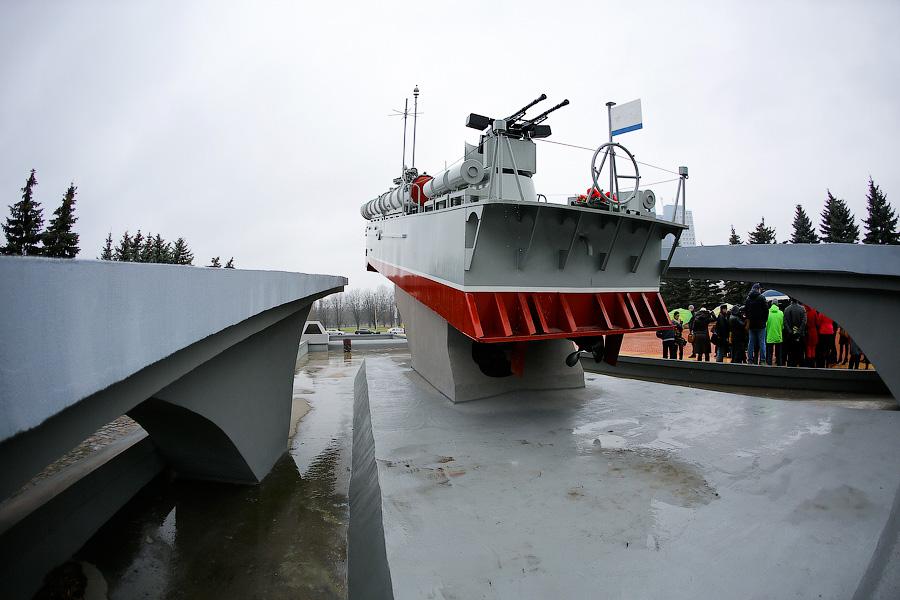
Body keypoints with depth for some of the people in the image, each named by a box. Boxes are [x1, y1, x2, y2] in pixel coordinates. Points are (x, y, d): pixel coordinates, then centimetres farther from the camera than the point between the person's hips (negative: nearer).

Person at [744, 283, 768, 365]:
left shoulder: (748, 299, 7)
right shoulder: (761, 298, -7)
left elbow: (745, 311, 11)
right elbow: (766, 310, -8)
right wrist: (764, 320, 3)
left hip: (751, 324, 4)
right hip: (760, 324, -4)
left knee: (751, 342, 7)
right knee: (762, 342, -1)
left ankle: (750, 359, 7)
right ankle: (762, 360, -3)